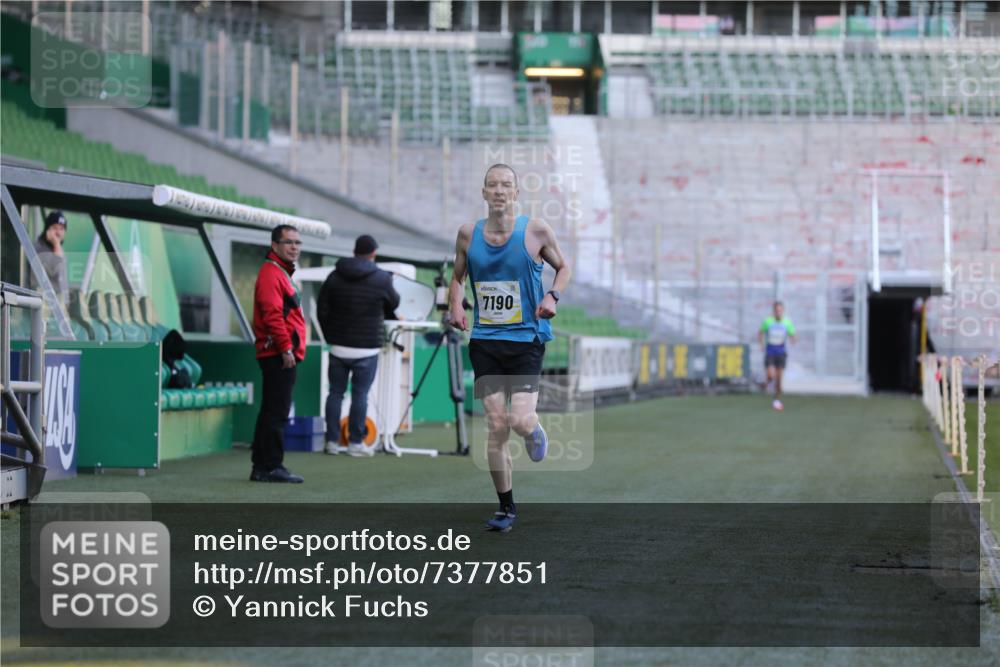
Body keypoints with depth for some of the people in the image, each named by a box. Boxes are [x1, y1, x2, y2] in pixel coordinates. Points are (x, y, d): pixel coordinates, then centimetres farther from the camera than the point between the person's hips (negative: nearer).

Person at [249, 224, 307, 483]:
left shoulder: (283, 273, 22)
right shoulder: (271, 273, -12)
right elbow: (272, 315, -20)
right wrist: (285, 348, -22)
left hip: (281, 355, 11)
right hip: (279, 355, -11)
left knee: (272, 412, 13)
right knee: (277, 411, -10)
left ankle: (261, 467, 17)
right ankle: (272, 466, -9)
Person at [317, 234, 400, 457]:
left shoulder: (334, 277, 4)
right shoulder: (382, 279, -5)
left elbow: (322, 311, 5)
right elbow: (393, 304, 11)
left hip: (339, 346, 3)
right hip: (366, 348, -3)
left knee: (336, 392, 9)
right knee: (360, 395, 1)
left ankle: (332, 441, 9)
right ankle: (355, 442, 2)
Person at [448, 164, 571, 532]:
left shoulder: (536, 231, -4)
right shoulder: (468, 234, 3)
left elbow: (563, 267, 11)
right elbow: (458, 276, 18)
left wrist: (552, 296, -8)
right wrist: (455, 305, -1)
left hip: (526, 339, -2)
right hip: (484, 340, 2)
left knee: (520, 421, -16)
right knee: (496, 426, -2)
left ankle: (534, 429, 24)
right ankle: (506, 507, 10)